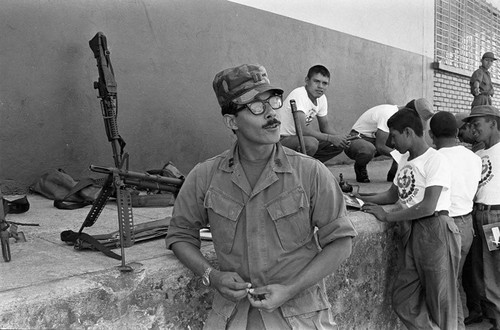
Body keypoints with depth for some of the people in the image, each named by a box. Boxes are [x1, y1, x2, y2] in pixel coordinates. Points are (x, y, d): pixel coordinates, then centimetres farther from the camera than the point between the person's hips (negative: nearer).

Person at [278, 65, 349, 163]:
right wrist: (331, 138, -28)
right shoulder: (299, 95, -24)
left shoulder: (321, 98, 2)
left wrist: (338, 137, -9)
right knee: (311, 143, -36)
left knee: (339, 144, -1)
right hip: (283, 140, -8)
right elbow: (302, 130, -32)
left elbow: (325, 124, 12)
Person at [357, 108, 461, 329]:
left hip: (435, 230, -7)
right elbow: (393, 194, 21)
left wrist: (387, 216, -12)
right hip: (411, 232, 8)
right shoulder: (404, 159, 13)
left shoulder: (435, 160, -12)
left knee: (440, 303, 4)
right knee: (403, 301, 7)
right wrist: (359, 199, 10)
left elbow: (427, 207, -19)